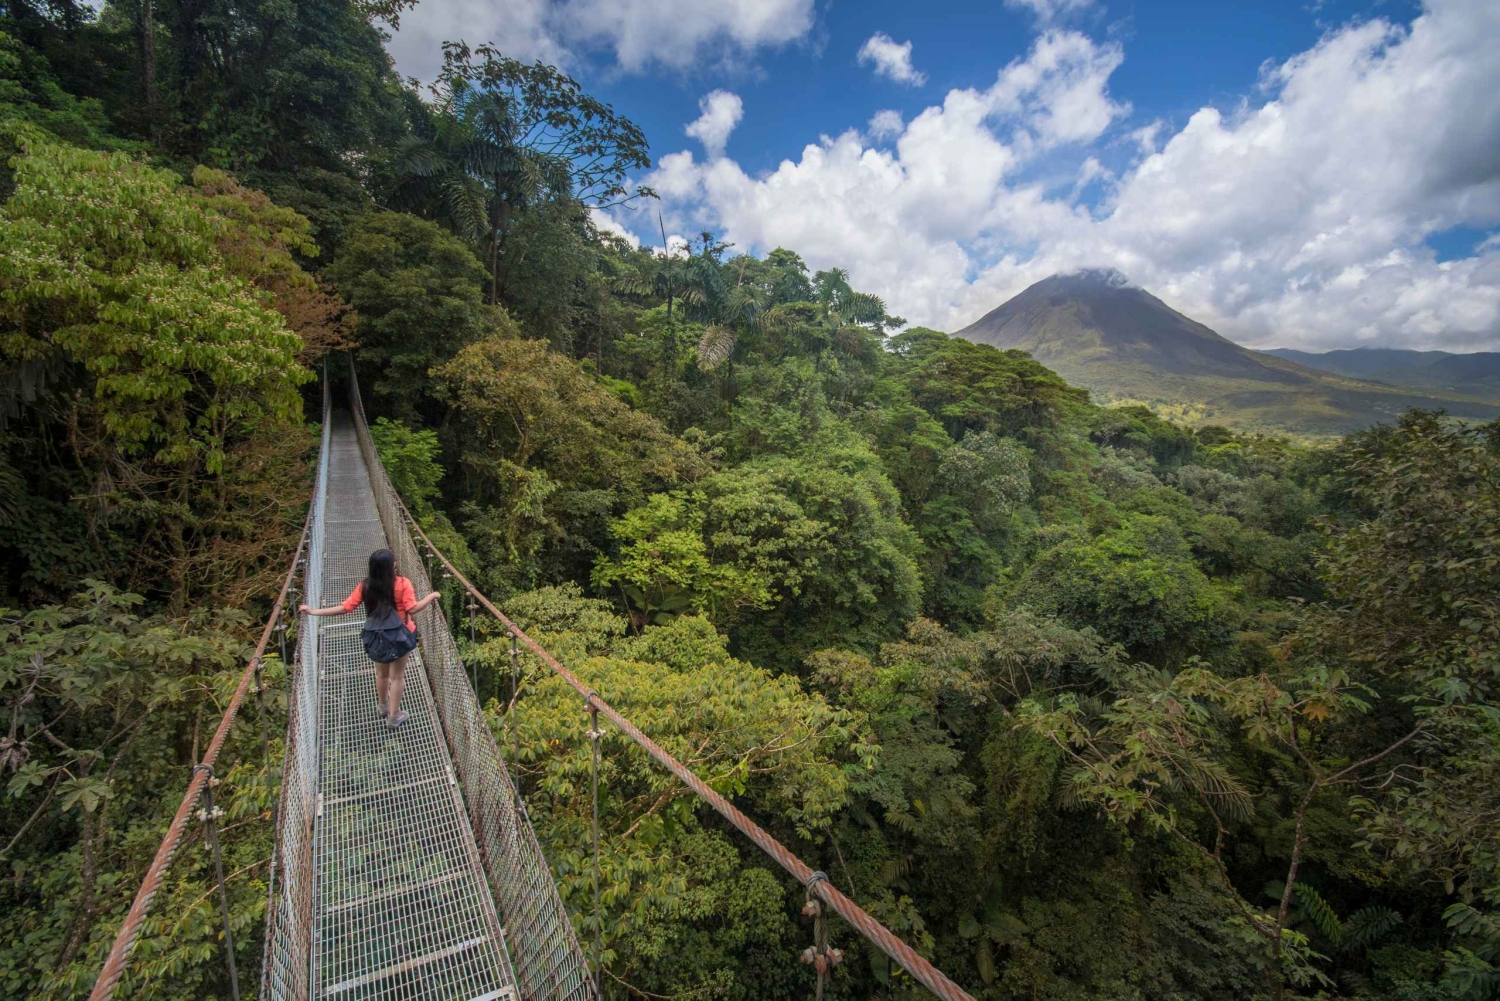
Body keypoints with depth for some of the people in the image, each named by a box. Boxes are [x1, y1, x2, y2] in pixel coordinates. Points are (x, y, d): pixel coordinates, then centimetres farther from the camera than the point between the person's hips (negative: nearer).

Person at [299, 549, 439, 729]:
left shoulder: (365, 586, -7)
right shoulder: (402, 583, -18)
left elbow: (345, 608, -8)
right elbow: (413, 608, -22)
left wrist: (314, 611, 1)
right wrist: (431, 596, -8)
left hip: (376, 636, 4)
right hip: (398, 635, -4)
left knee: (382, 674, 24)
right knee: (397, 676, 10)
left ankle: (384, 707, 46)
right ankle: (394, 716, 19)